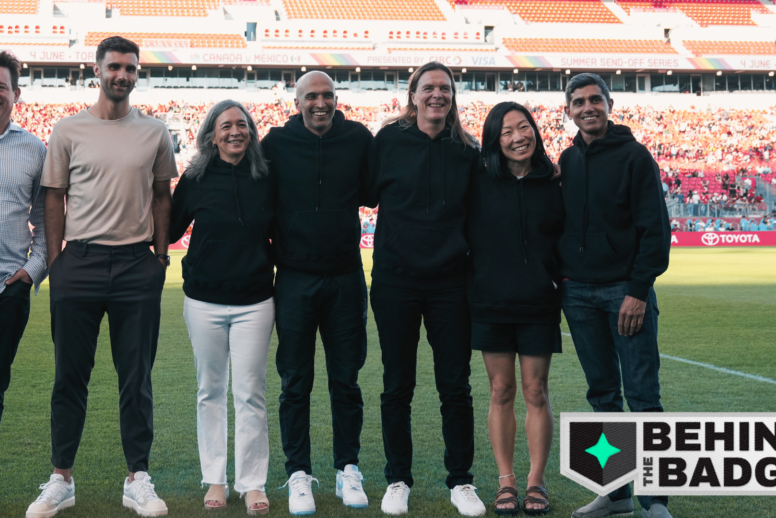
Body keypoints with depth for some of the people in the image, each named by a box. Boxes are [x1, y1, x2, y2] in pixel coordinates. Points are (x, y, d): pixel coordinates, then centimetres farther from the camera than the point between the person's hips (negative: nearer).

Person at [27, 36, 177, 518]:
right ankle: (62, 479, 16)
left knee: (137, 378, 6)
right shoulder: (69, 130, 4)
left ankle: (138, 479, 15)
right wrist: (53, 262, 2)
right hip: (79, 261, 0)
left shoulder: (155, 132, 6)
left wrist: (161, 255, 8)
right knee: (70, 376, 6)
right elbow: (55, 198, 7)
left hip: (138, 264, 1)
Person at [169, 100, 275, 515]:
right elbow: (169, 231, 5)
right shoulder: (196, 179, -1)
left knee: (250, 393, 0)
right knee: (210, 391, 8)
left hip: (254, 303, 0)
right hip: (205, 301, 0)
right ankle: (215, 479, 18)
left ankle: (252, 483, 8)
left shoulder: (266, 179, 1)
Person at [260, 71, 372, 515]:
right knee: (296, 382, 5)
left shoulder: (358, 138, 1)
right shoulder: (277, 143, -2)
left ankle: (348, 470, 21)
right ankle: (299, 474, 15)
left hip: (346, 278, 1)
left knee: (346, 379, 9)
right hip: (296, 279, -1)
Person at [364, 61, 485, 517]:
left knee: (456, 384, 5)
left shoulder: (467, 150, 6)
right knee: (398, 386, 7)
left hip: (450, 280, 1)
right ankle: (398, 479, 20)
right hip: (396, 281, -1)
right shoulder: (389, 141, -1)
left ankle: (461, 480, 18)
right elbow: (367, 194, 4)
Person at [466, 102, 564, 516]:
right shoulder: (480, 183, 0)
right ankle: (506, 482, 13)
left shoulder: (554, 183, 2)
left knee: (536, 392, 3)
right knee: (501, 392, 5)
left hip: (539, 304, 0)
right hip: (490, 303, 0)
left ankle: (536, 483, 13)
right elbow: (465, 237, 3)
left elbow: (566, 239, 10)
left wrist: (563, 280, 0)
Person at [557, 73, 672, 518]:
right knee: (603, 394, 9)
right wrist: (562, 274, 3)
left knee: (643, 395, -5)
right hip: (579, 293, 5)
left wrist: (639, 290, -15)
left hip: (626, 290, -5)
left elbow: (655, 228, -9)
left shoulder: (634, 156, -4)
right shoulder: (568, 161, 12)